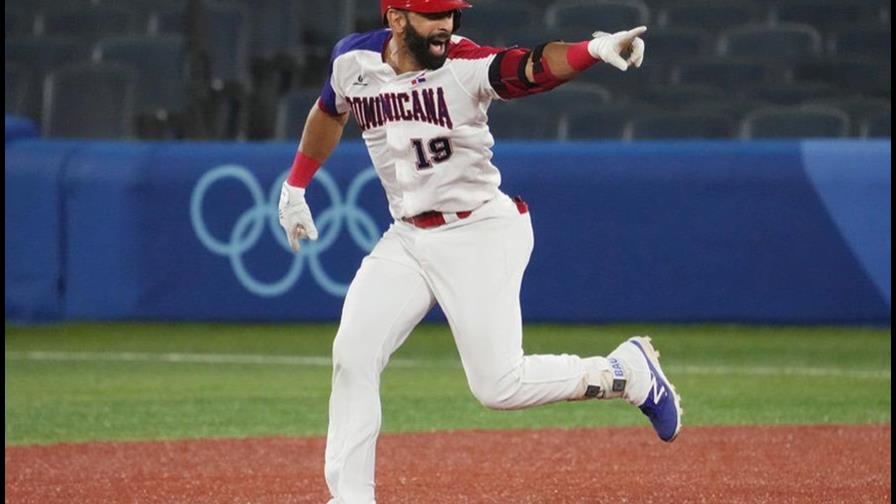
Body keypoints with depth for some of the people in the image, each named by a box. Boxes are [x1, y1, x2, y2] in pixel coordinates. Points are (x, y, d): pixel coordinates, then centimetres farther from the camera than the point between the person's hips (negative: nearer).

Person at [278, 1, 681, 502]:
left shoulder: (466, 66, -17)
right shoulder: (354, 60, -1)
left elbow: (533, 68, -37)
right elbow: (330, 112, 21)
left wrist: (596, 49, -56)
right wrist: (295, 187, 22)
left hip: (482, 233, -5)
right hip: (406, 238, 5)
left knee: (500, 385, -11)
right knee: (353, 356, -6)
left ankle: (627, 370, 10)